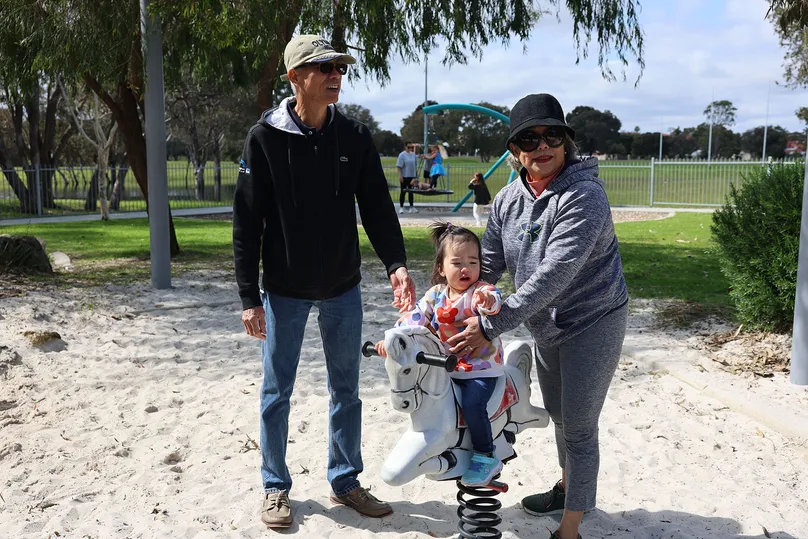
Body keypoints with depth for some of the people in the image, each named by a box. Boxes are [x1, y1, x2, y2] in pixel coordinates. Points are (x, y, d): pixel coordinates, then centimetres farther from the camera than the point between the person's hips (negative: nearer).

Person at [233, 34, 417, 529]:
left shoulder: (355, 137, -1)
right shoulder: (265, 138, -9)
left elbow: (378, 208, -3)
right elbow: (247, 222, -8)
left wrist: (396, 264, -20)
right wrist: (250, 297, -10)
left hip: (343, 288, 3)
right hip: (285, 291, -2)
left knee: (346, 390, 12)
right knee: (277, 392, 8)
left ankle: (345, 480, 29)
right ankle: (276, 487, 26)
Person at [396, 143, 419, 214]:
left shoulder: (413, 154, 8)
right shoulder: (402, 155, -8)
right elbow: (399, 166, -11)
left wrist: (416, 175, 14)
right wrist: (400, 176, -17)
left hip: (412, 176, 5)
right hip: (404, 176, -5)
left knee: (411, 192, 11)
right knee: (403, 192, -1)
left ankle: (412, 207, 18)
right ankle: (401, 207, 6)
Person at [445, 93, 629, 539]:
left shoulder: (584, 196, -27)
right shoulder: (508, 199, -4)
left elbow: (552, 276, -35)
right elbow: (487, 265, -2)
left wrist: (491, 326, -37)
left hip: (591, 322, -7)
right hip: (545, 326, 7)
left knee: (579, 427, 0)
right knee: (559, 415, 24)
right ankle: (567, 488, 48)